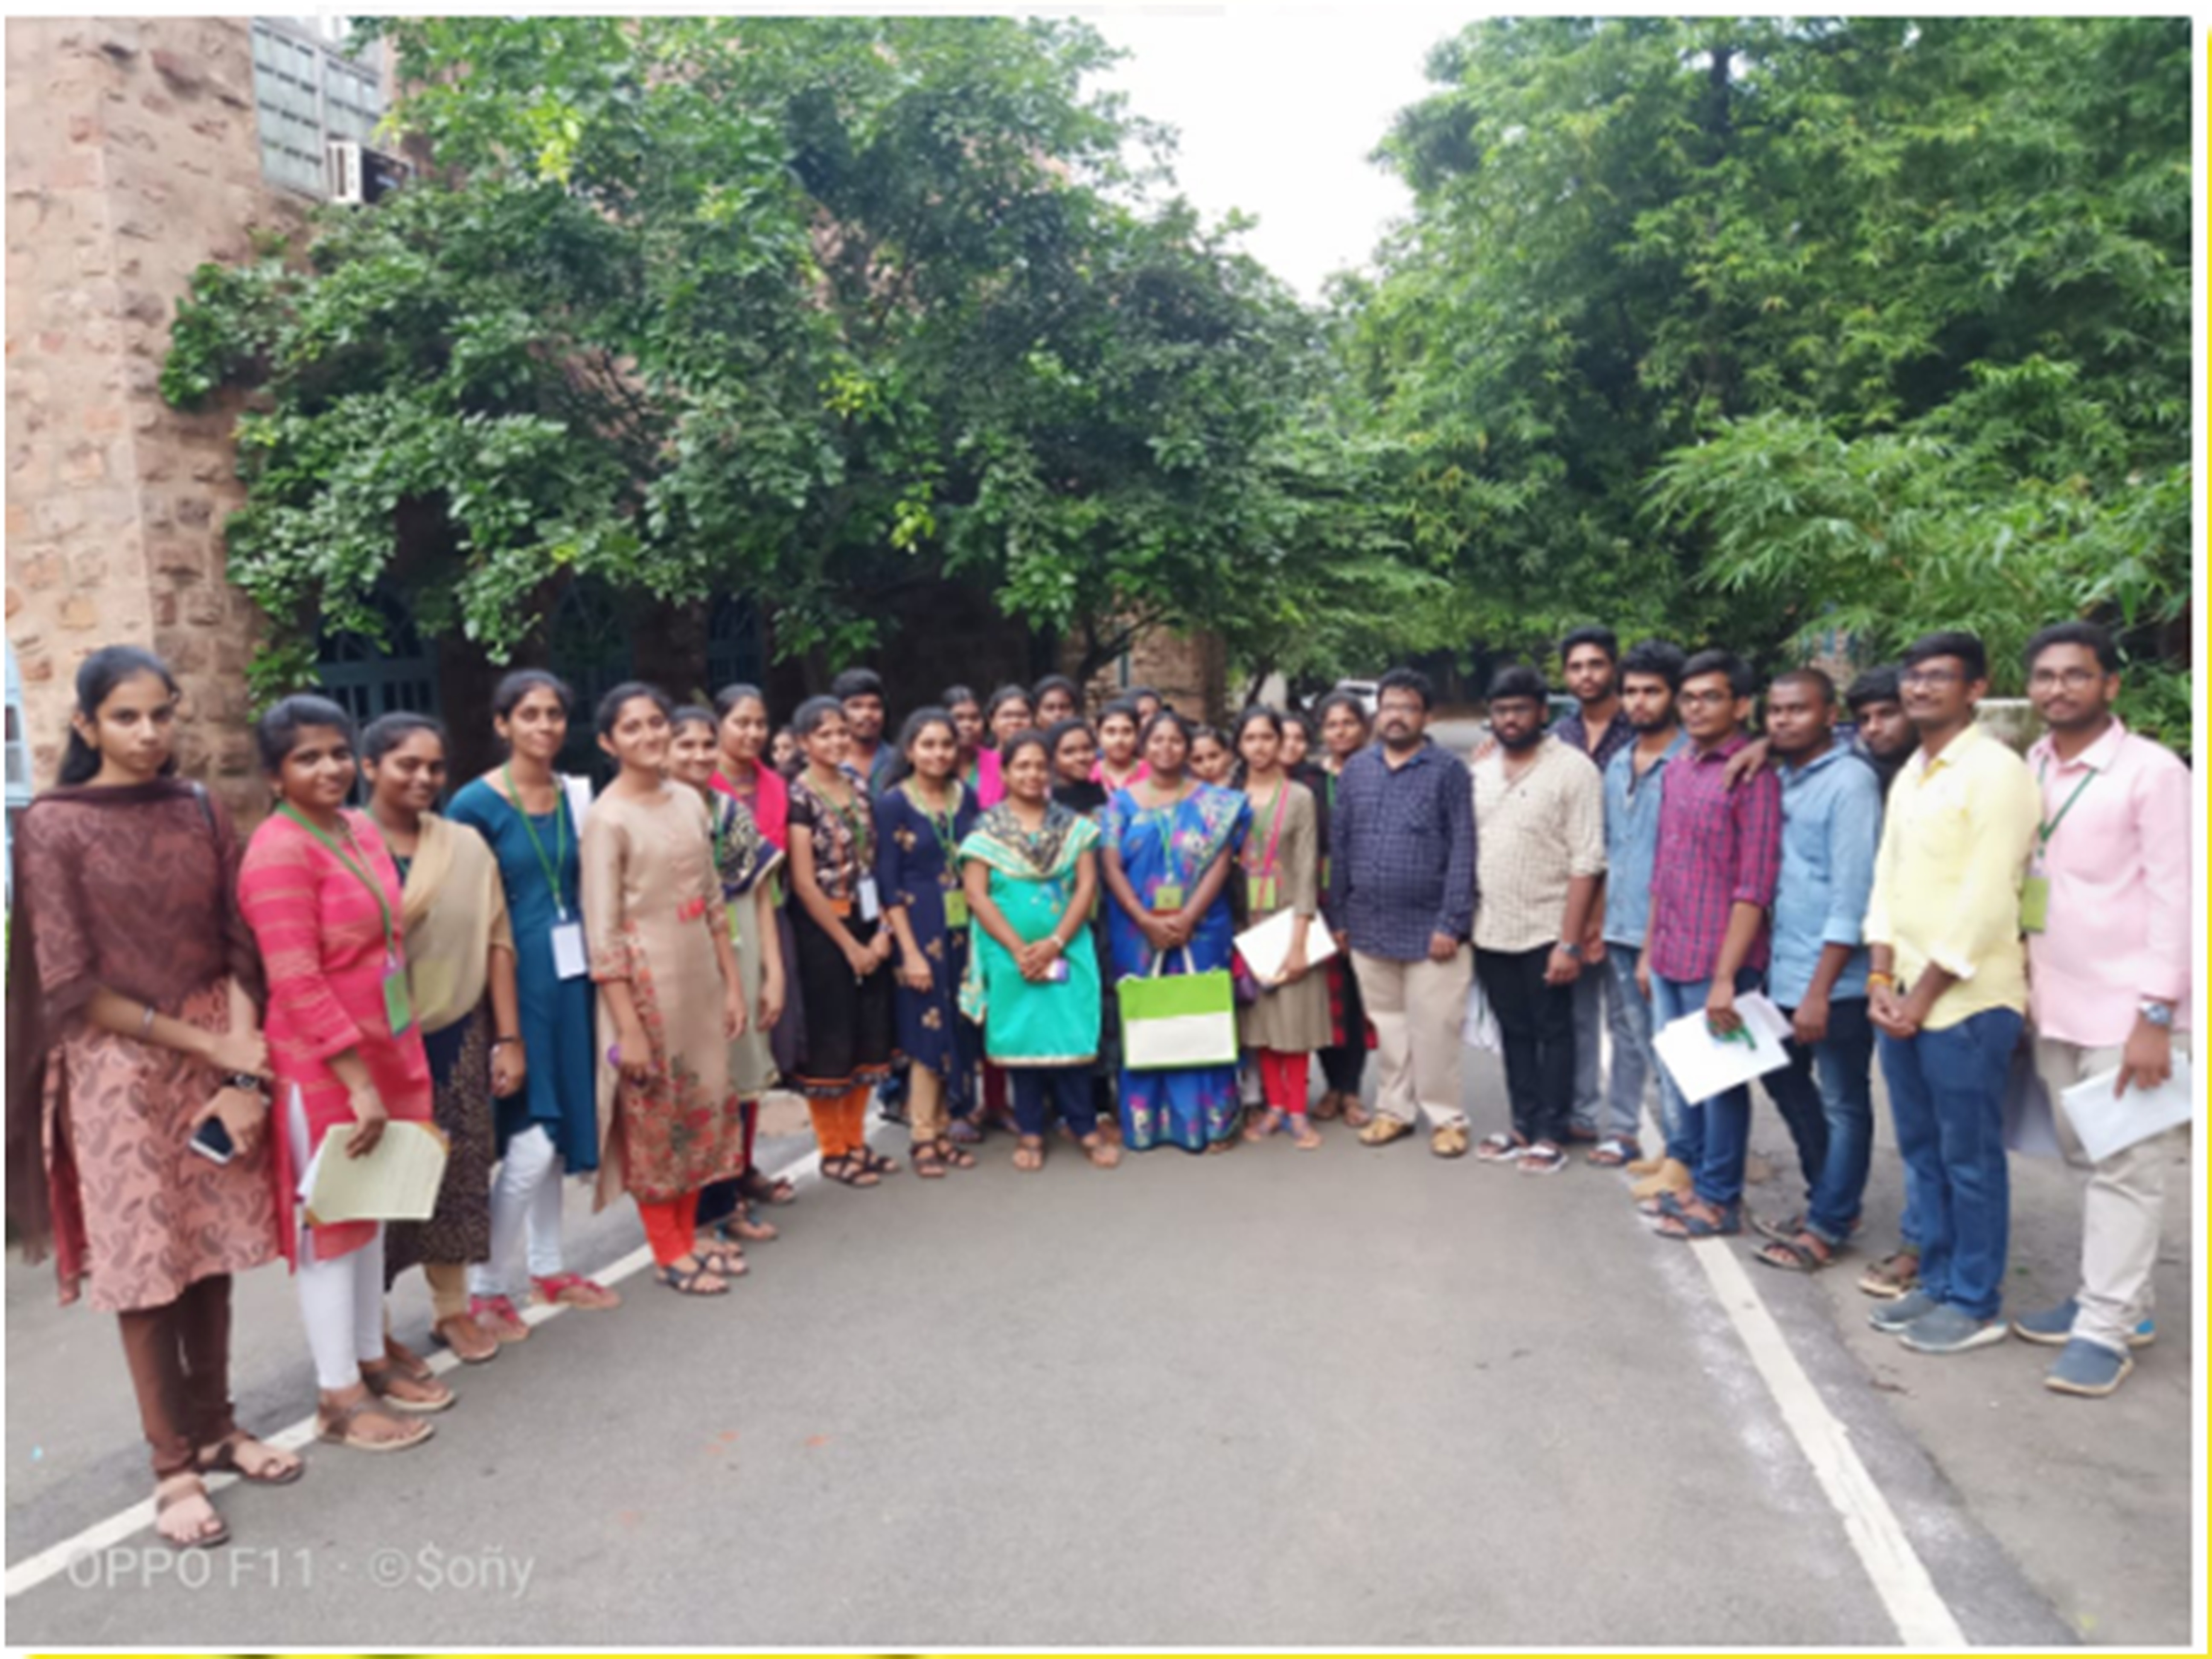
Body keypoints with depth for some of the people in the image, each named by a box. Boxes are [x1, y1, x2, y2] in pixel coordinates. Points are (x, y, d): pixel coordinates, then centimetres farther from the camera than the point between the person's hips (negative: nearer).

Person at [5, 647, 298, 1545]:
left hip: (219, 1058, 3)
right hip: (119, 1069, -3)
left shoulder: (201, 813, 4)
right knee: (144, 1262, 5)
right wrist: (204, 1044, -12)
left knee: (212, 1249, 11)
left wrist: (242, 1068, -10)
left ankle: (215, 1427, 28)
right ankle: (173, 1466, 18)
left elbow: (238, 948, 1)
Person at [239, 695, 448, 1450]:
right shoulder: (279, 852, -17)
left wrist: (397, 1060, 15)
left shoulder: (361, 828, 7)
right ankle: (339, 1395, 17)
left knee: (370, 1210, 17)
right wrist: (358, 1082, -22)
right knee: (330, 1220, 4)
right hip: (321, 1068, -8)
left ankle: (372, 1360, 31)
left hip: (386, 1050, 8)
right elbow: (297, 983, -22)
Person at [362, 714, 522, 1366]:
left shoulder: (468, 846, 4)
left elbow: (496, 942, 4)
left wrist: (509, 1038, 1)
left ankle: (452, 1307, 28)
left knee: (458, 1175, 10)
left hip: (458, 1036, 3)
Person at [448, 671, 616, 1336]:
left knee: (559, 1127, 14)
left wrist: (596, 970, 8)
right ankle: (486, 1289, 13)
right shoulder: (477, 804, -10)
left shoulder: (573, 795, 7)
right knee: (530, 1140, -5)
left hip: (570, 975, 6)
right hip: (514, 978, -6)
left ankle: (550, 1268, 29)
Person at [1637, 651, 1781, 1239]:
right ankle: (1689, 1175, 32)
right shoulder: (1675, 771, 11)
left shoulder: (1753, 776, -12)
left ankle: (1719, 1198, 19)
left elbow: (1755, 886, -15)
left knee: (1719, 1078, 6)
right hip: (1669, 959, 7)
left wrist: (1726, 975, -18)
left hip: (1717, 964, -7)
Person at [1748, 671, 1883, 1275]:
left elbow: (1851, 896, -18)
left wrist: (1820, 990, -18)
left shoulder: (1850, 783, -14)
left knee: (1843, 1105, 7)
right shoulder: (1782, 778, 9)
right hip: (1784, 969, 8)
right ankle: (1828, 1200, 36)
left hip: (1835, 979, -8)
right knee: (1785, 1081, 19)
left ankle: (1827, 1226, 19)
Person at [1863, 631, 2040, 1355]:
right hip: (1903, 997, 8)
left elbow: (1987, 901, -17)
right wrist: (1882, 979, 1)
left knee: (1970, 1158, 4)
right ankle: (1938, 1282, 29)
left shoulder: (1996, 772, -12)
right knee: (1922, 1152, 16)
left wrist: (1923, 995, -14)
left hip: (1966, 999, -7)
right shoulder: (1909, 775, 14)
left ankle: (1976, 1304, 17)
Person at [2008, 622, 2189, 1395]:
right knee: (2088, 1161, 14)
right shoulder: (2029, 769, 8)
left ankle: (2105, 1329, 7)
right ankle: (2116, 1299, 27)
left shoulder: (2153, 771, -9)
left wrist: (2156, 1016, -16)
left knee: (2126, 1172, 0)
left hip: (2126, 1009, -6)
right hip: (2053, 1005, 6)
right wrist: (2027, 987, 8)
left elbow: (2176, 897, -12)